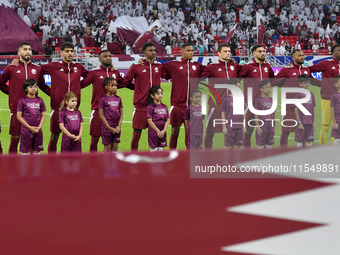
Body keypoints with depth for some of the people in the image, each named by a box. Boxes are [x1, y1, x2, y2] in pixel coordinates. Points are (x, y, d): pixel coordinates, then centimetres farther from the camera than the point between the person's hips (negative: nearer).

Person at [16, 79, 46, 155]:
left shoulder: (40, 100, 6)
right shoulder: (22, 101, -4)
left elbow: (43, 115, 10)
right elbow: (19, 116, -6)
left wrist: (39, 127, -6)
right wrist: (30, 127, -11)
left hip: (38, 130, 3)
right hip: (26, 130, -3)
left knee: (36, 151, 7)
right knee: (25, 151, 0)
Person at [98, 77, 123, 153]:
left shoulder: (118, 99, 7)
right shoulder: (103, 99, -6)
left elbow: (121, 114, 9)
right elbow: (101, 115, -8)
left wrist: (119, 126, -4)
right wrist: (109, 128, -11)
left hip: (116, 128, 4)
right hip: (106, 127, -4)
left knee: (115, 147, 6)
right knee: (107, 147, 1)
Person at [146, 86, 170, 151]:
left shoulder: (164, 107, 8)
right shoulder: (150, 107, -8)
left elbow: (167, 120, 7)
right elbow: (149, 121, -11)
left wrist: (164, 131, -7)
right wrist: (158, 131, -13)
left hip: (162, 133, 5)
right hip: (153, 132, -5)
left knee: (160, 149, 8)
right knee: (153, 149, -1)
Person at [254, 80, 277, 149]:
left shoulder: (271, 100, 9)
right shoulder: (259, 100, -6)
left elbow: (274, 114, 13)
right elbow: (256, 115, -7)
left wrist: (275, 125, 9)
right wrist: (258, 127, -11)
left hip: (271, 125, 5)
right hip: (262, 124, -5)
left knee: (269, 145, 9)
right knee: (261, 145, 1)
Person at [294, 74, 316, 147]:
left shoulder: (311, 94, 9)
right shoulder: (298, 94, -7)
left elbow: (313, 109, 13)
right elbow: (296, 109, -7)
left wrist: (314, 122, 10)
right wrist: (299, 123, -11)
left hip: (310, 122, 5)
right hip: (301, 122, -5)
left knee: (309, 141, 8)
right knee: (300, 141, 0)